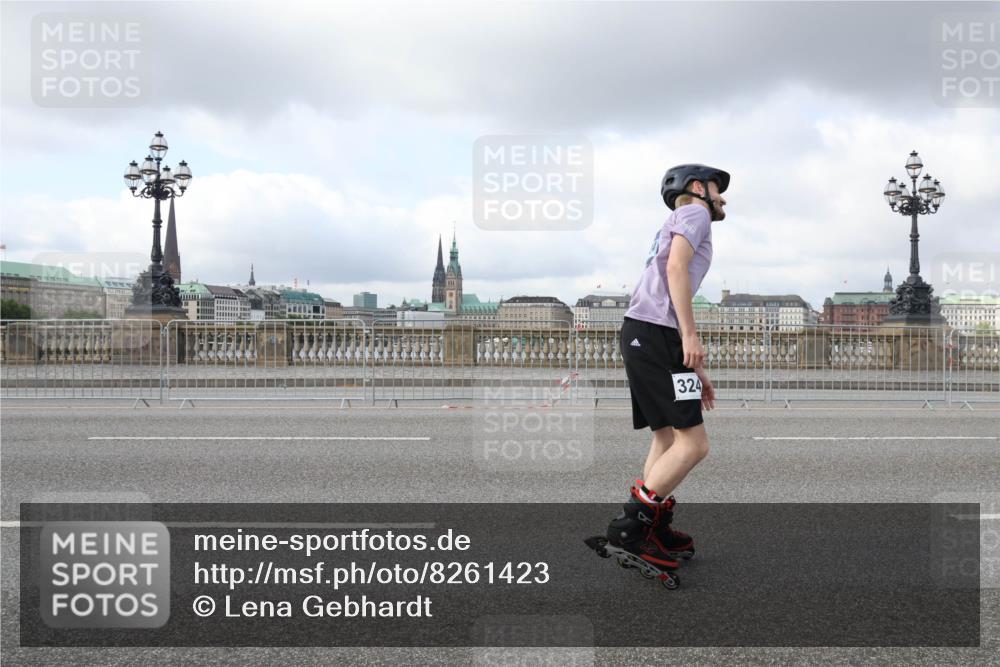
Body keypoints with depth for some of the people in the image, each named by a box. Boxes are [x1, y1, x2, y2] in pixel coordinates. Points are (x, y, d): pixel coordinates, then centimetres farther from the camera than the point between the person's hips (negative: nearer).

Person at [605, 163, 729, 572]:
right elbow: (676, 268, -13)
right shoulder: (694, 213, 6)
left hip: (644, 335, 10)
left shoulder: (678, 226, 33)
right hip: (654, 333, -10)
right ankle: (630, 524, -8)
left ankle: (657, 531, 18)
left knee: (668, 438, 14)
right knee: (693, 443, -10)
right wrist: (690, 335, -18)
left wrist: (696, 370, 28)